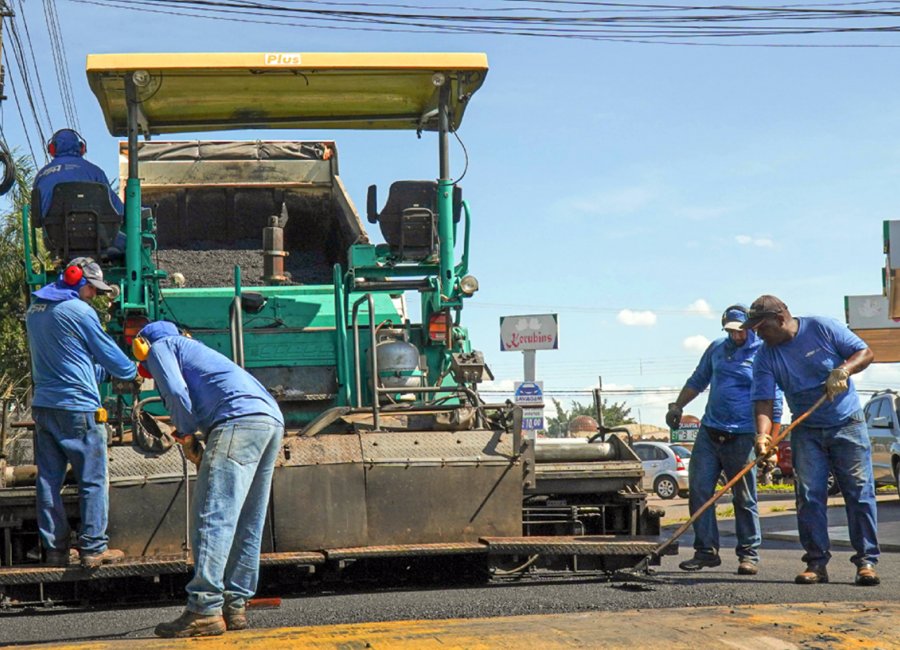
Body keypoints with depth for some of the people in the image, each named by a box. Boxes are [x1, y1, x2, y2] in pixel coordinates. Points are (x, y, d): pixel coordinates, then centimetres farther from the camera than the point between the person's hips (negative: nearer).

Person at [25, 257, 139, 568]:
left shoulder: (35, 311, 13)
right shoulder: (79, 311, -11)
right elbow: (107, 351, -3)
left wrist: (104, 373, 26)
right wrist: (132, 373, 16)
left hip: (43, 406, 8)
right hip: (78, 408, -8)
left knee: (49, 480, 9)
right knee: (93, 481, 1)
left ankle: (55, 548, 12)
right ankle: (93, 548, 2)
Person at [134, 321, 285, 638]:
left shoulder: (160, 347, 13)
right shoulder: (191, 348, 38)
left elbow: (176, 392, -5)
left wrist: (185, 433, 9)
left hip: (239, 419, -9)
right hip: (273, 420, 9)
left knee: (212, 516, -13)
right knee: (247, 523, 11)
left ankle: (204, 610, -18)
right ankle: (235, 605, 14)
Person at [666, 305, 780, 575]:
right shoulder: (717, 348, 13)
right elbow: (697, 381, 26)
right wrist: (677, 406, 16)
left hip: (741, 438, -5)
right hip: (709, 432, 5)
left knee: (745, 498, 0)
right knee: (699, 490, -1)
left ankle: (749, 554, 9)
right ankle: (706, 550, 6)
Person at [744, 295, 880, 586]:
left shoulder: (822, 328, -8)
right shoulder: (766, 357, -3)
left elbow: (865, 353, -4)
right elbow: (764, 401, -11)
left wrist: (843, 371, -23)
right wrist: (763, 434, -29)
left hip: (847, 423, -2)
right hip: (806, 432, 2)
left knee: (860, 492, -4)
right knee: (809, 496, -3)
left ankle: (866, 561, 0)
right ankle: (816, 562, 2)